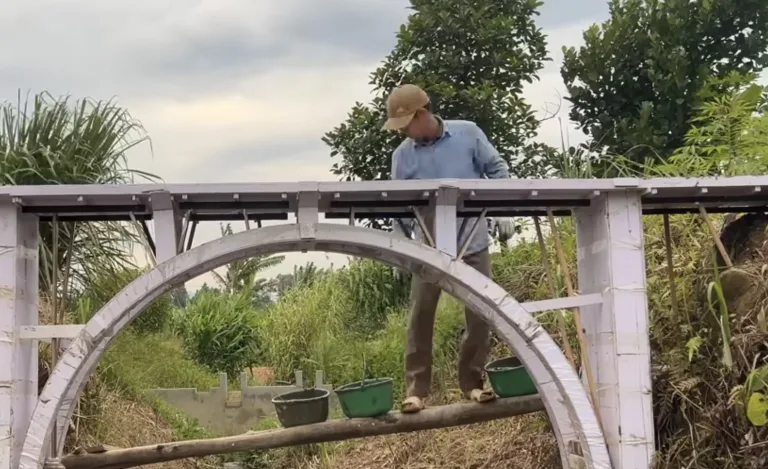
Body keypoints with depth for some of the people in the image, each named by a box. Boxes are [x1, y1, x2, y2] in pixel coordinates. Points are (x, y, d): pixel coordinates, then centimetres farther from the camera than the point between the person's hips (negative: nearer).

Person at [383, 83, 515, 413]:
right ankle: (416, 388, 11)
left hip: (473, 242, 0)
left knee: (480, 315, 5)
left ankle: (472, 381, 21)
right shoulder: (402, 156, -4)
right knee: (420, 316, 0)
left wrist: (503, 212, -2)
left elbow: (497, 170, 3)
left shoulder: (468, 133, -7)